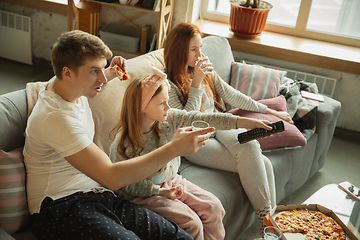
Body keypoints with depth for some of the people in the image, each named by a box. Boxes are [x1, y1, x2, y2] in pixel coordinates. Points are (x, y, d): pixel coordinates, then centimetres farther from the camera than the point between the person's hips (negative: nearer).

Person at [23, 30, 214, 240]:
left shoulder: (71, 87, 8)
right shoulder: (55, 116, -21)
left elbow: (93, 83, 38)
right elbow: (112, 178, -27)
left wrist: (111, 73, 16)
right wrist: (174, 148, -24)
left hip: (97, 197, 8)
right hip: (61, 207, -8)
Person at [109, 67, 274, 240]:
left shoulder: (169, 119, -10)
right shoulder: (123, 143, -23)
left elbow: (203, 119, -17)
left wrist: (247, 122, -22)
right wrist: (160, 191, -18)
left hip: (171, 182, 6)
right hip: (144, 193, -6)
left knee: (213, 207, -4)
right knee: (191, 221, -18)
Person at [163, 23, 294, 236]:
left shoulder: (206, 69, 10)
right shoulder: (169, 83, -12)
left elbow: (231, 95, 16)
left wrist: (270, 111, 19)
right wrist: (197, 83, -21)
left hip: (220, 128, 6)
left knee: (250, 145, -28)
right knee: (259, 163, -24)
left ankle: (269, 215, -21)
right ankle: (266, 218, -14)